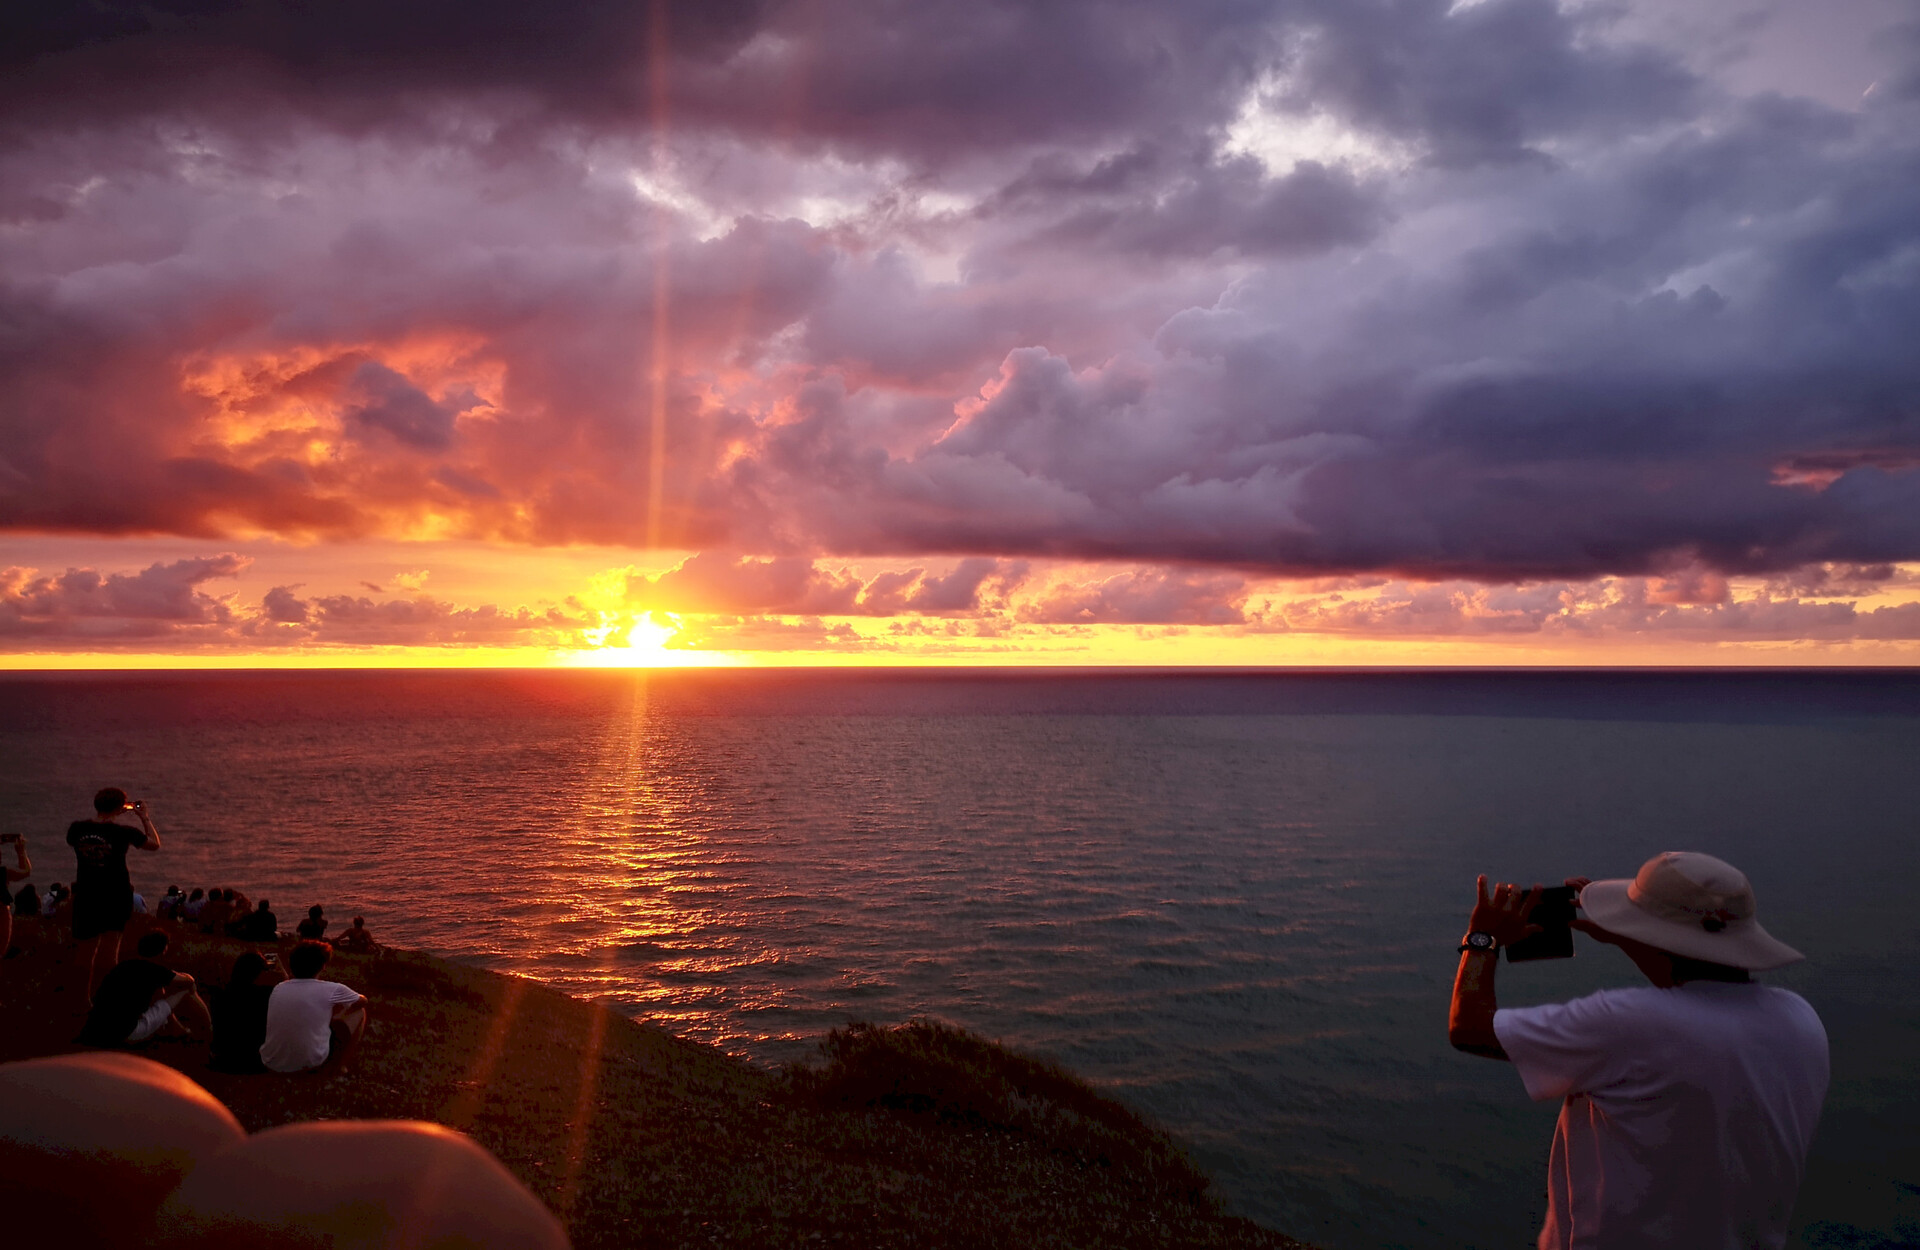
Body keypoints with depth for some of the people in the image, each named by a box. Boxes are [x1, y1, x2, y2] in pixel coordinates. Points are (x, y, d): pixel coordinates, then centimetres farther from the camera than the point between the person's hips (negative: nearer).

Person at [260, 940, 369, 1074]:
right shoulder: (332, 990, -6)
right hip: (308, 1064, -5)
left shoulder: (278, 988, 4)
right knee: (359, 1011, 13)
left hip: (272, 1064, 5)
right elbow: (363, 1001, 15)